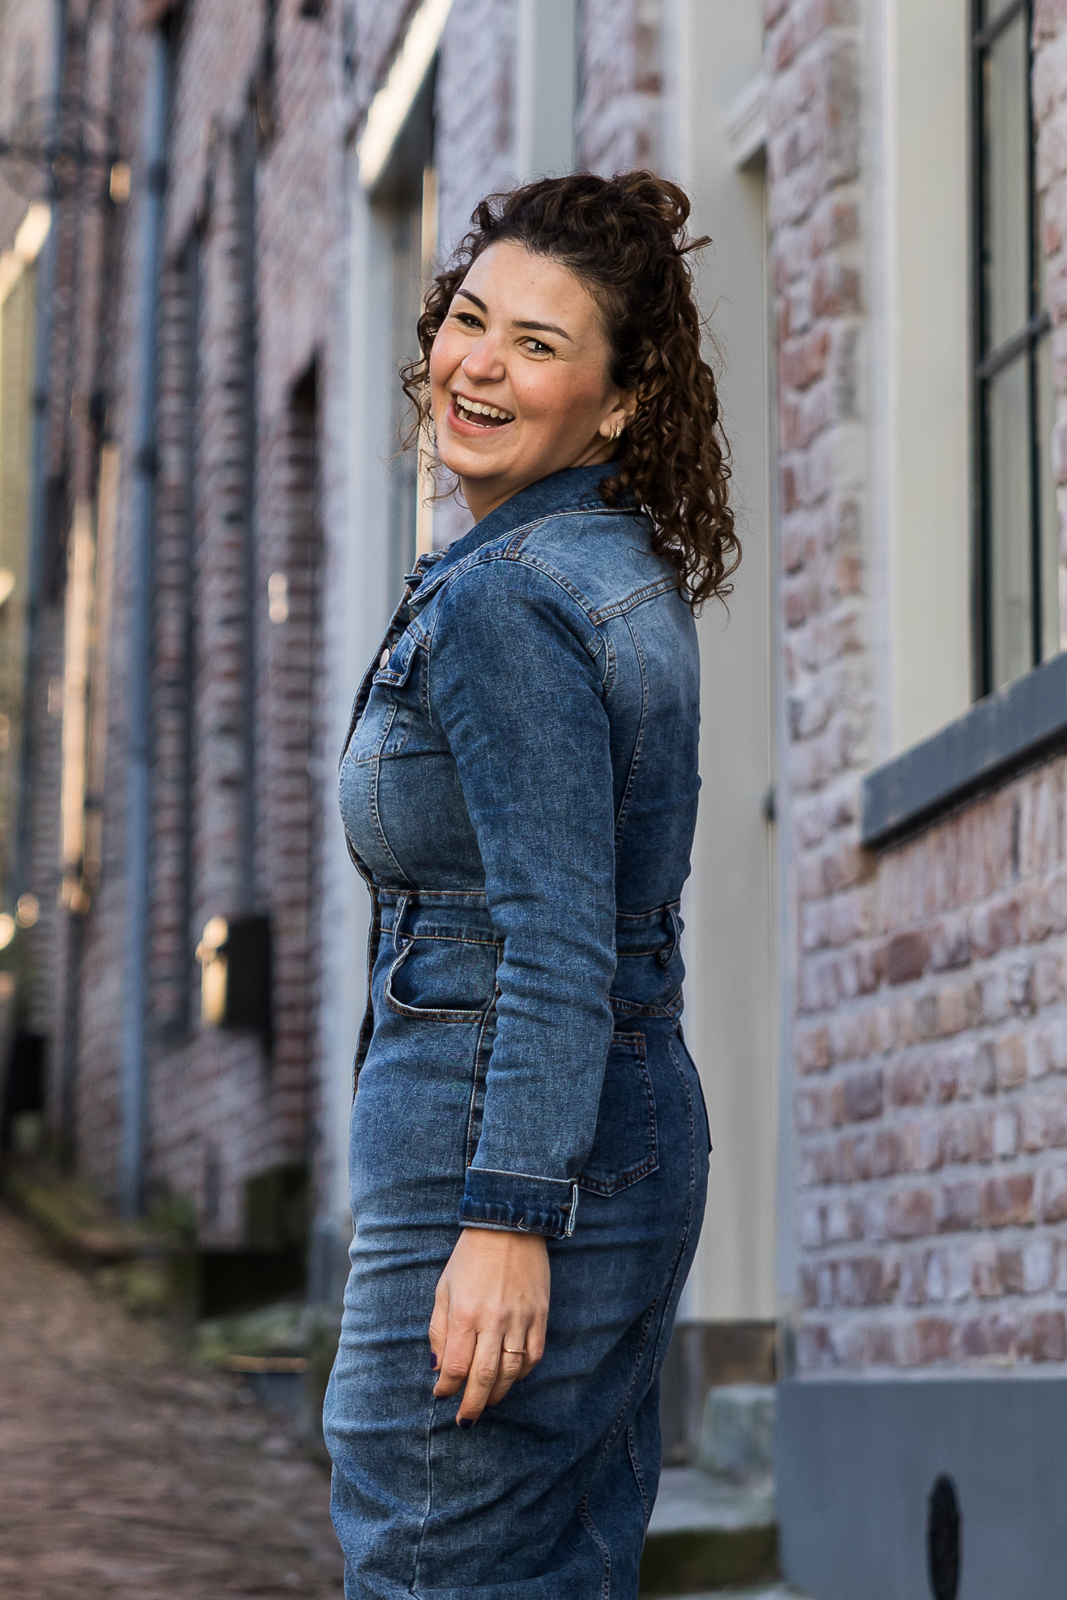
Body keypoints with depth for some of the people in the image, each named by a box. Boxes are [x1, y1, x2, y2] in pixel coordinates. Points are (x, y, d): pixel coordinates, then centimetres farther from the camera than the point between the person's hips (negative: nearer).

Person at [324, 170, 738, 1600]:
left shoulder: (500, 601, -16)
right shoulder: (629, 574, 14)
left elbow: (557, 942, -22)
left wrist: (504, 1223, -23)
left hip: (506, 1151, -10)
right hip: (642, 1130, 10)